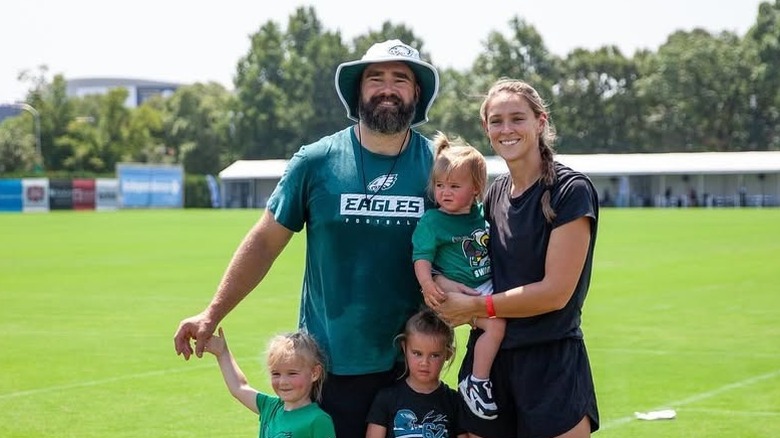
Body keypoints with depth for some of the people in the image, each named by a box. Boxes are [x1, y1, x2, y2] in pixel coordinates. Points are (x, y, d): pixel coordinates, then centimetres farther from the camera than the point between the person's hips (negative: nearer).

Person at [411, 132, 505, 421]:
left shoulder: (481, 214, 8)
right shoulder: (431, 221, -8)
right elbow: (422, 257, -14)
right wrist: (426, 282, -30)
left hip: (489, 287, 7)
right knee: (495, 323, -25)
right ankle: (476, 383, -14)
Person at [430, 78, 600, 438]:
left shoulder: (571, 191, -11)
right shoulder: (494, 194, 10)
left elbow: (556, 292, -16)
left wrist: (473, 307, -10)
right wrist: (440, 280, -5)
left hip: (551, 360, -6)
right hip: (488, 356, 6)